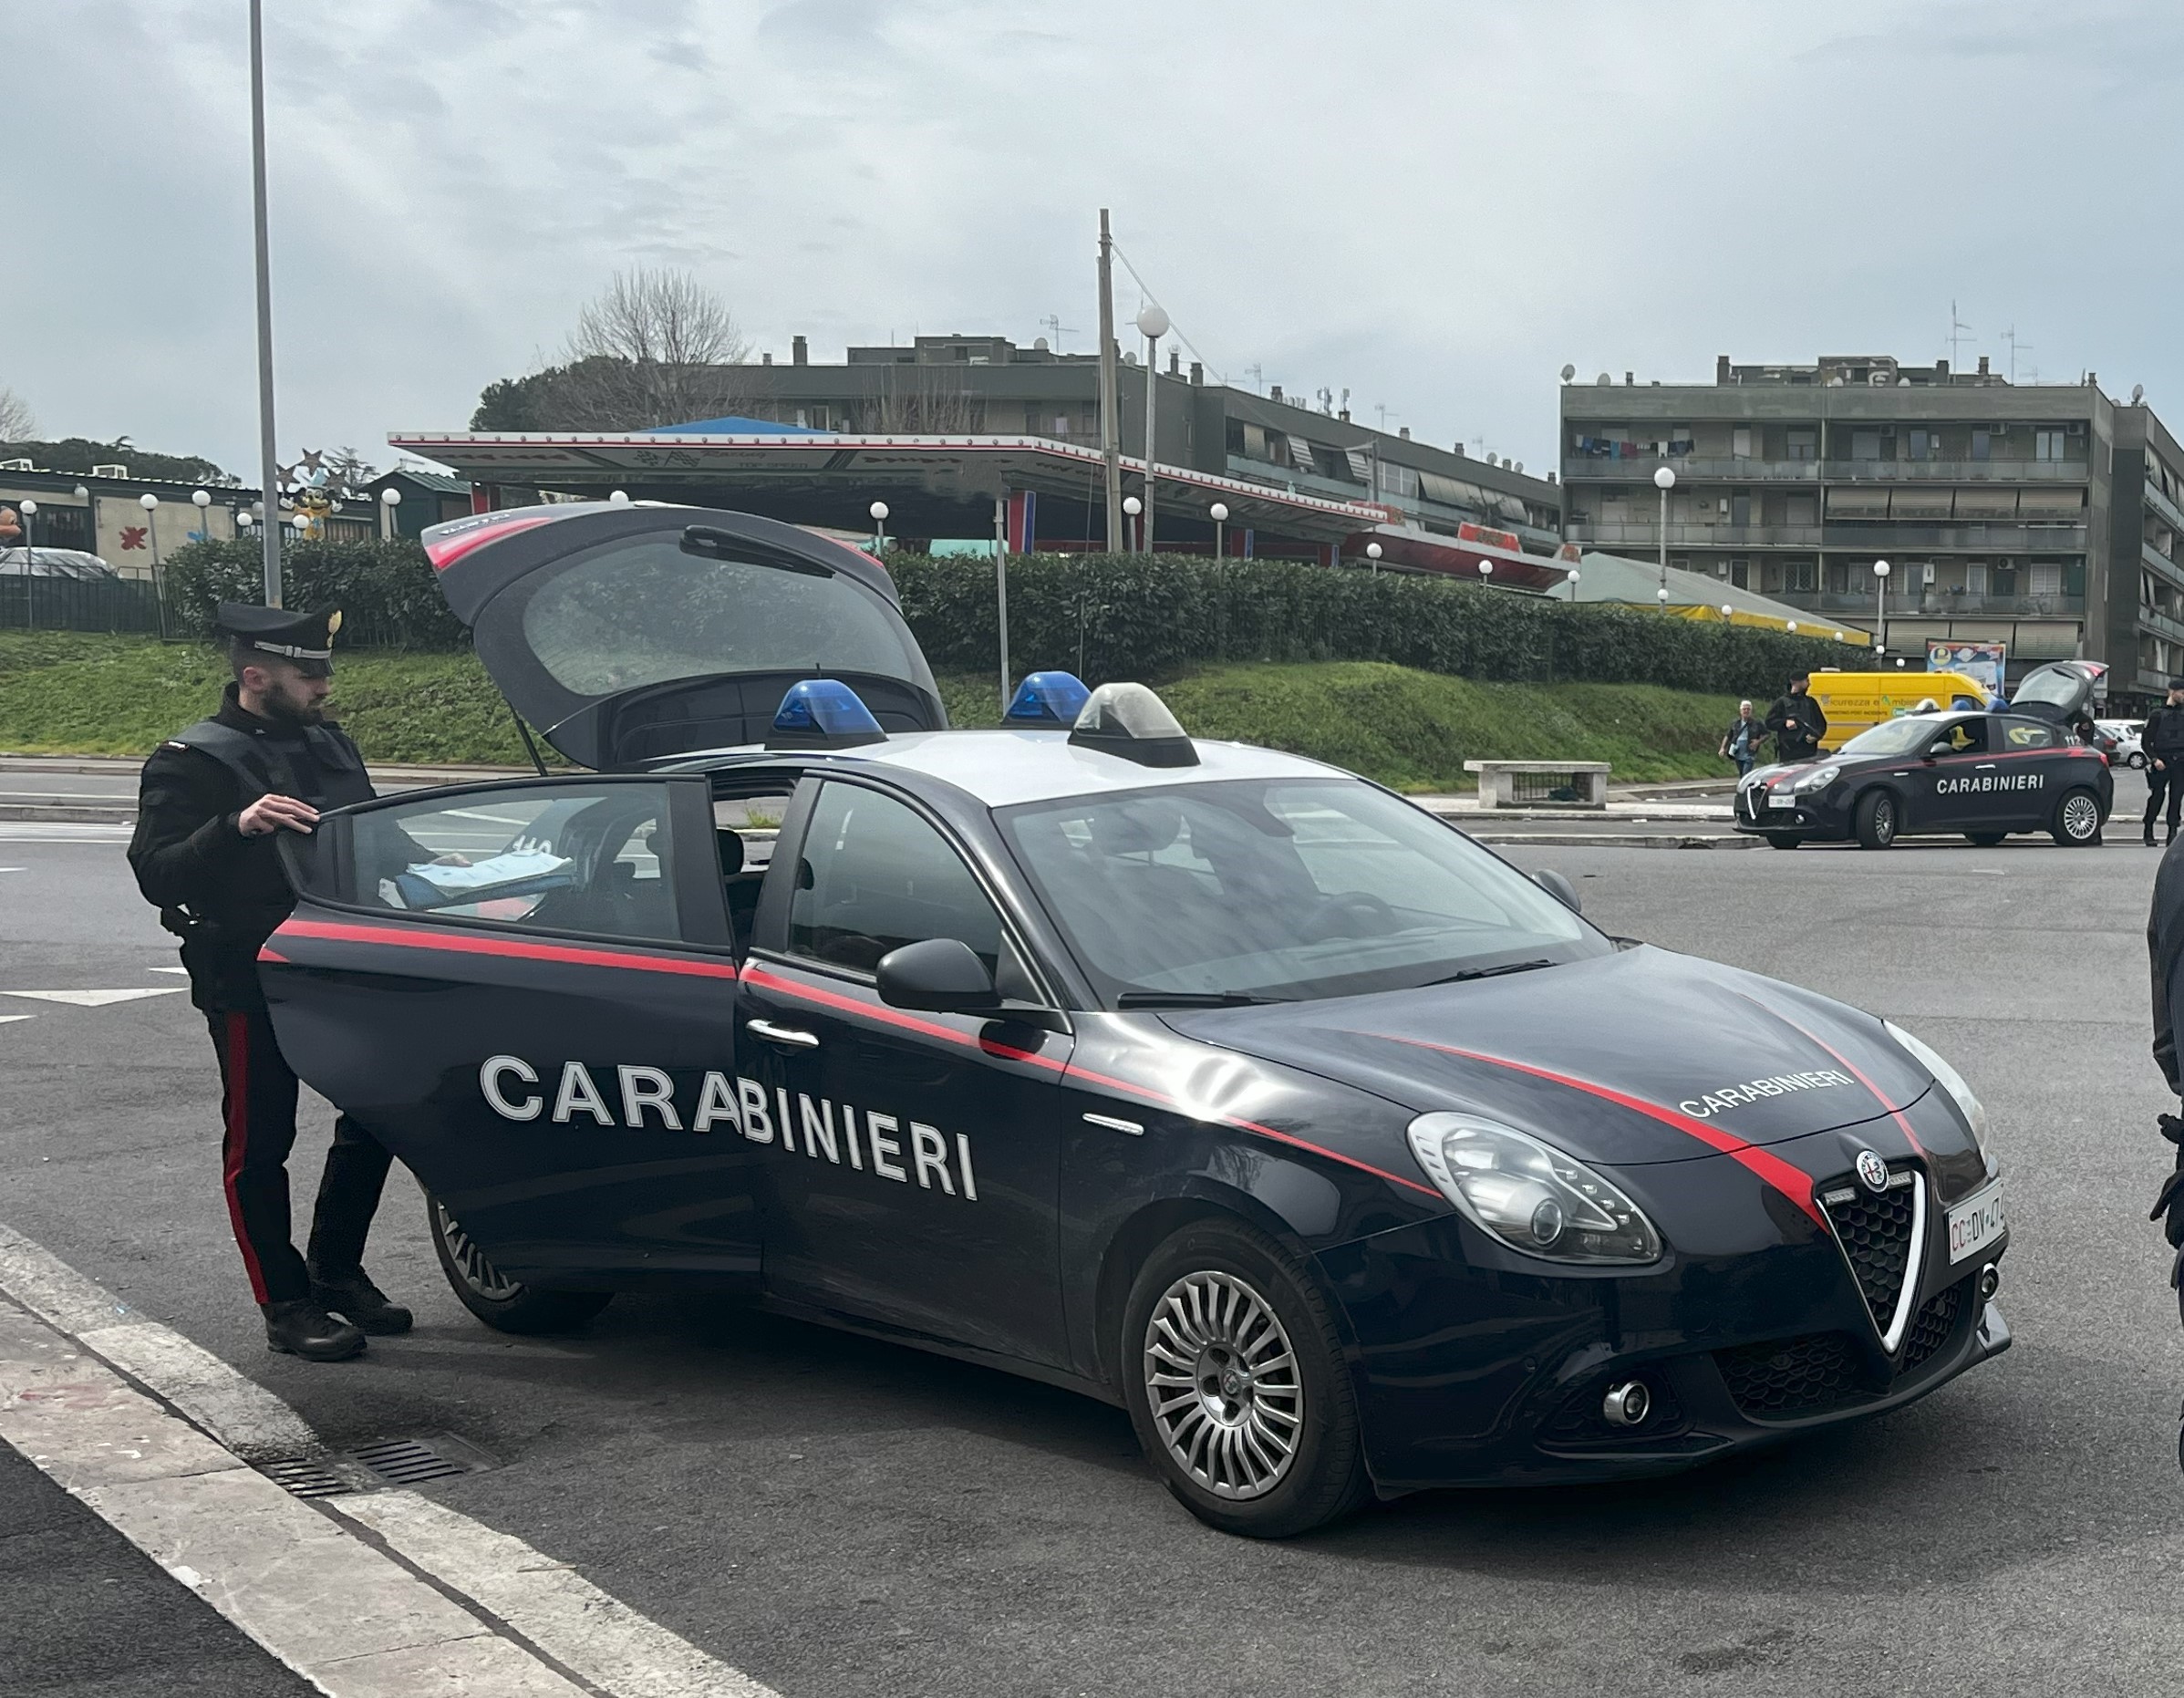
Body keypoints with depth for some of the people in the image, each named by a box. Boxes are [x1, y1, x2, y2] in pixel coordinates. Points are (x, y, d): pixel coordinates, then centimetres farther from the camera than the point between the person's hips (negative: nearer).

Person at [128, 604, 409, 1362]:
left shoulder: (330, 745, 13)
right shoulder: (191, 762, -9)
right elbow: (156, 874, -19)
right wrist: (236, 827, -33)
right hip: (248, 981, -7)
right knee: (260, 1144, 0)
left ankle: (336, 1271, 27)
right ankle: (287, 1305, 9)